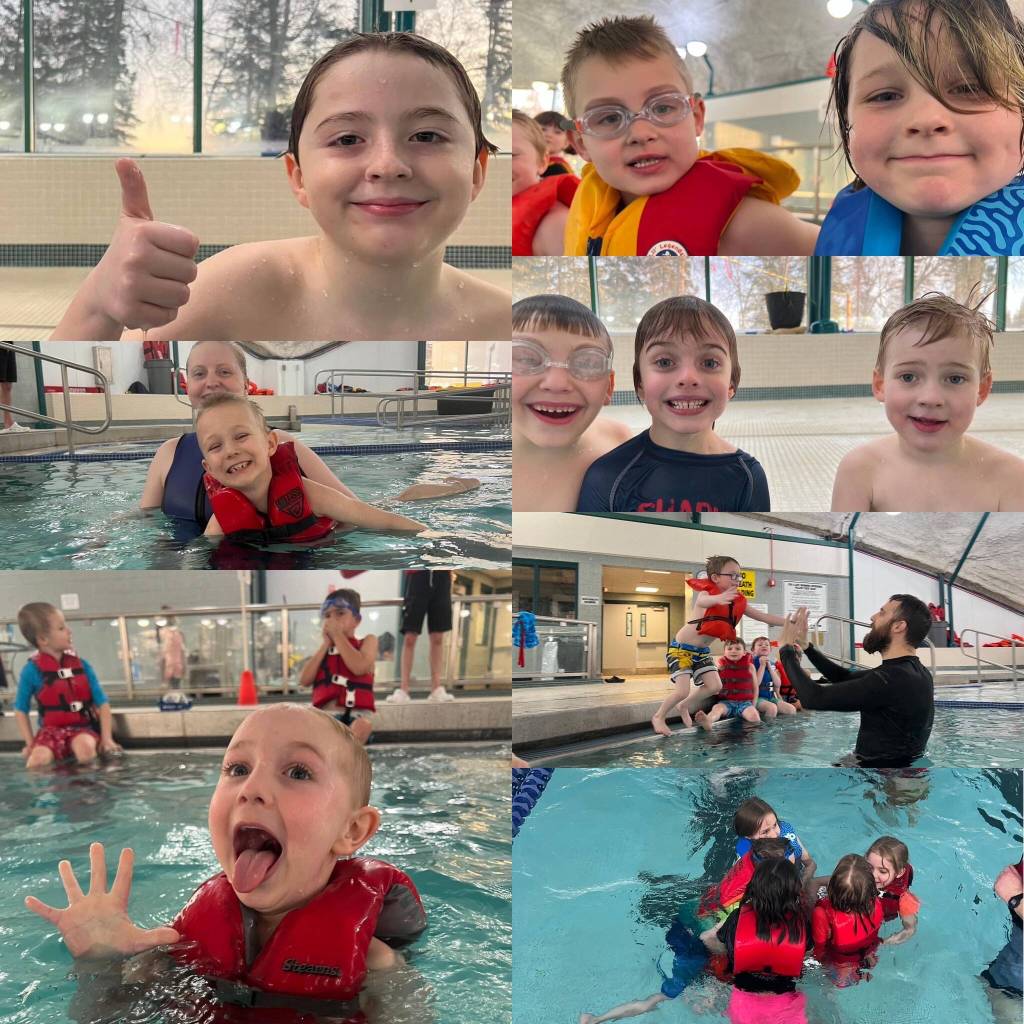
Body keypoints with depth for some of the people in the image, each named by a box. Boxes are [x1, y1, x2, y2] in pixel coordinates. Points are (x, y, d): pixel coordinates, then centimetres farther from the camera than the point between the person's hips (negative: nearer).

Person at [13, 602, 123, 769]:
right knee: (37, 760, -32)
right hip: (51, 730, -1)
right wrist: (30, 743, -1)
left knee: (86, 749, -34)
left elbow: (102, 703, 3)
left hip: (82, 728, 1)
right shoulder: (32, 670, -5)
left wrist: (106, 738, -7)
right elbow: (21, 710, 7)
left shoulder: (81, 665, 1)